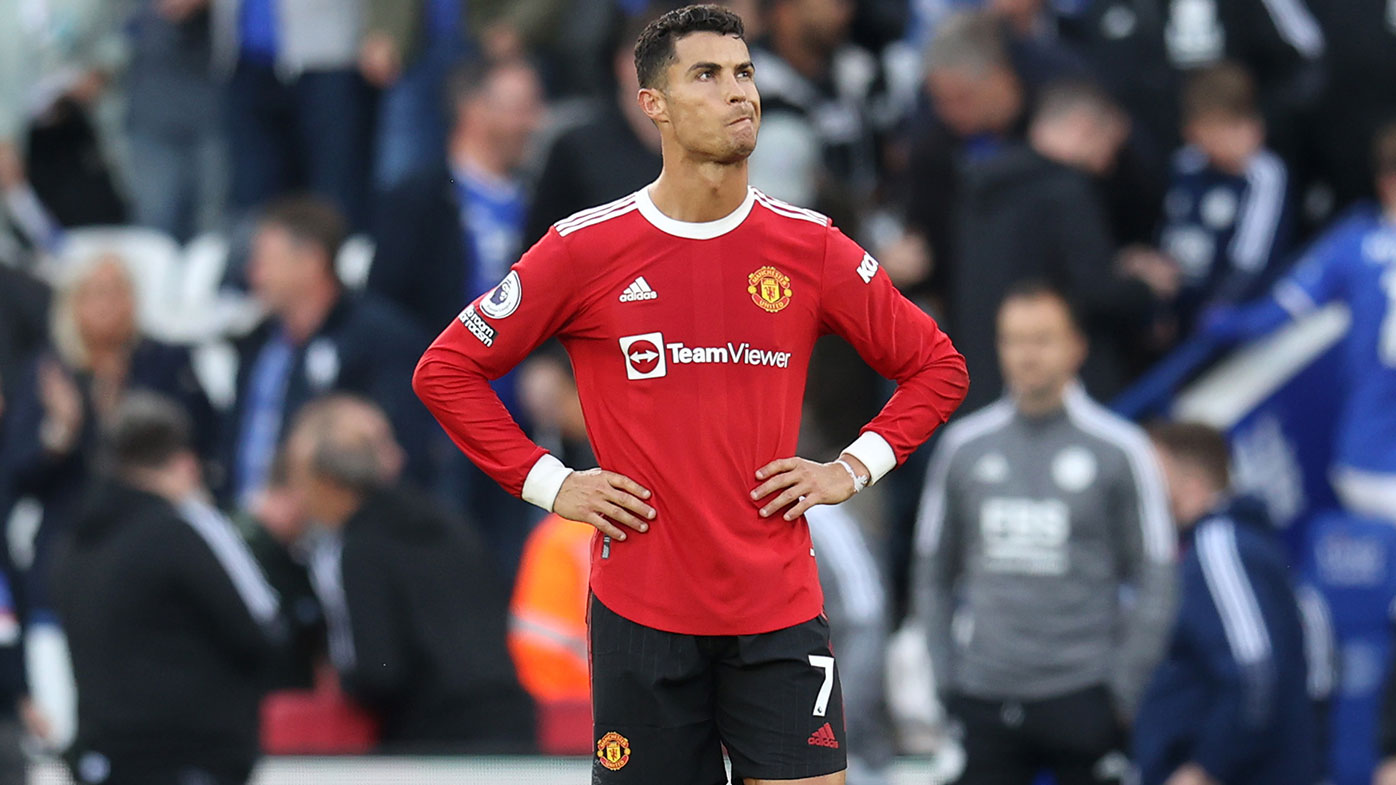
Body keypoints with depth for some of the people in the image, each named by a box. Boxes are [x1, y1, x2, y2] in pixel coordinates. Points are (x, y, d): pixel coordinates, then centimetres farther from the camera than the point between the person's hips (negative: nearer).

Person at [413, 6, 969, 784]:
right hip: (641, 614, -1)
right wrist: (548, 483, -2)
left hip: (780, 613, 1)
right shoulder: (587, 248, -2)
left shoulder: (810, 246, 3)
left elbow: (937, 367, 14)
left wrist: (853, 470, 2)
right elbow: (446, 370, 4)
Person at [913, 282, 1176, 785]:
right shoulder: (964, 446, 8)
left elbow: (1153, 578, 1)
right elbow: (933, 571, 15)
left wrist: (1125, 691, -5)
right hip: (986, 701, 3)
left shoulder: (1118, 449, -1)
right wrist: (946, 678, 6)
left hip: (1083, 701, -3)